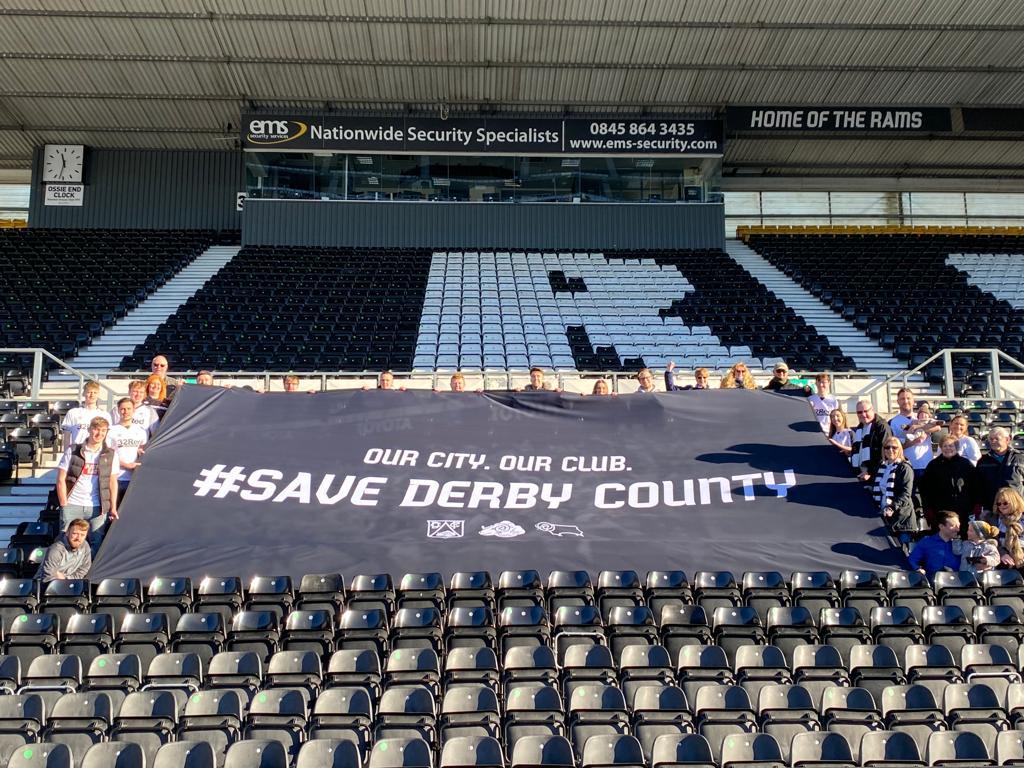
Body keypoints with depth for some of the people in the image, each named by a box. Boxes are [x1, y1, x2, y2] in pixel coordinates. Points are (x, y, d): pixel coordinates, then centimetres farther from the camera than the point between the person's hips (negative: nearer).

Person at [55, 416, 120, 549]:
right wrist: (64, 505, -3)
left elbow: (113, 482, 10)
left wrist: (113, 507, 5)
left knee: (97, 543, 1)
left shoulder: (111, 455, 6)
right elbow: (61, 480, 2)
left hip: (97, 508, 1)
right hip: (72, 506, -1)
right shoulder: (73, 451, 1)